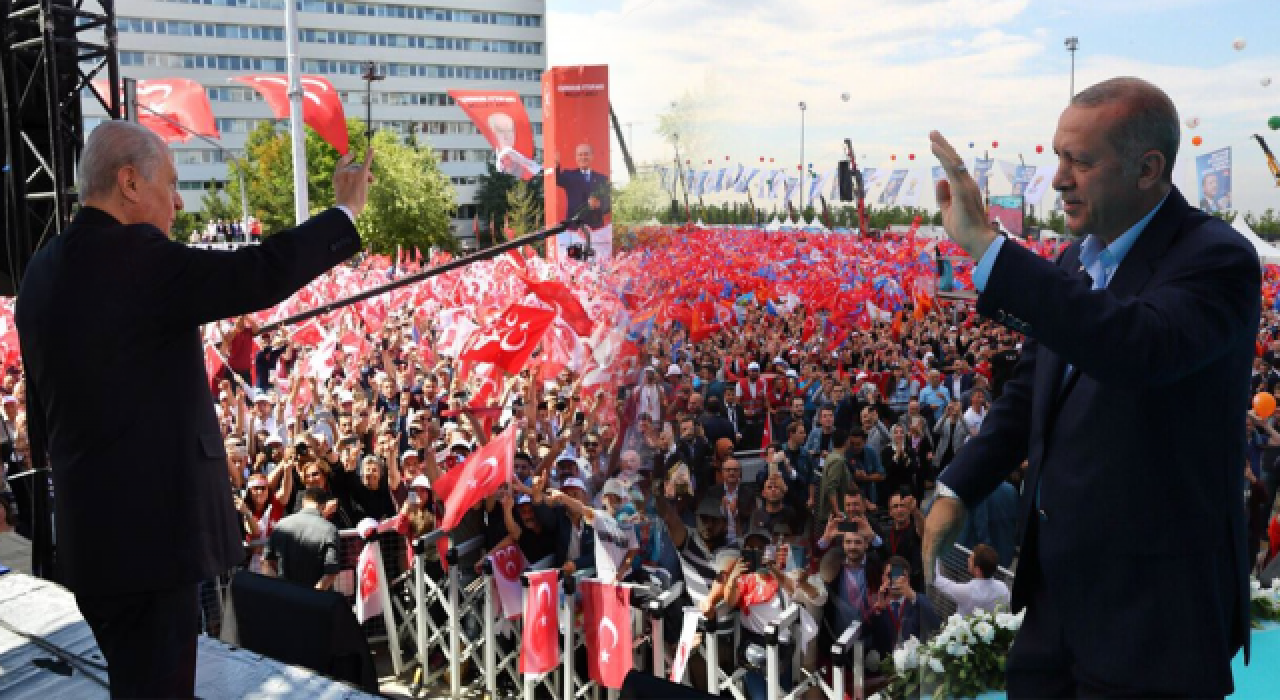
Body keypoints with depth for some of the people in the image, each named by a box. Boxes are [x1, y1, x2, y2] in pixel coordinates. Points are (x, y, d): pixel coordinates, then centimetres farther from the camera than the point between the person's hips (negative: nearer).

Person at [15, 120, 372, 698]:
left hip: (91, 525, 9)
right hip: (148, 530, -9)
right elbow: (262, 275, -21)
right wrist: (345, 212, -7)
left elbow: (42, 408, 18)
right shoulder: (131, 255, -17)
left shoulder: (43, 269, 11)